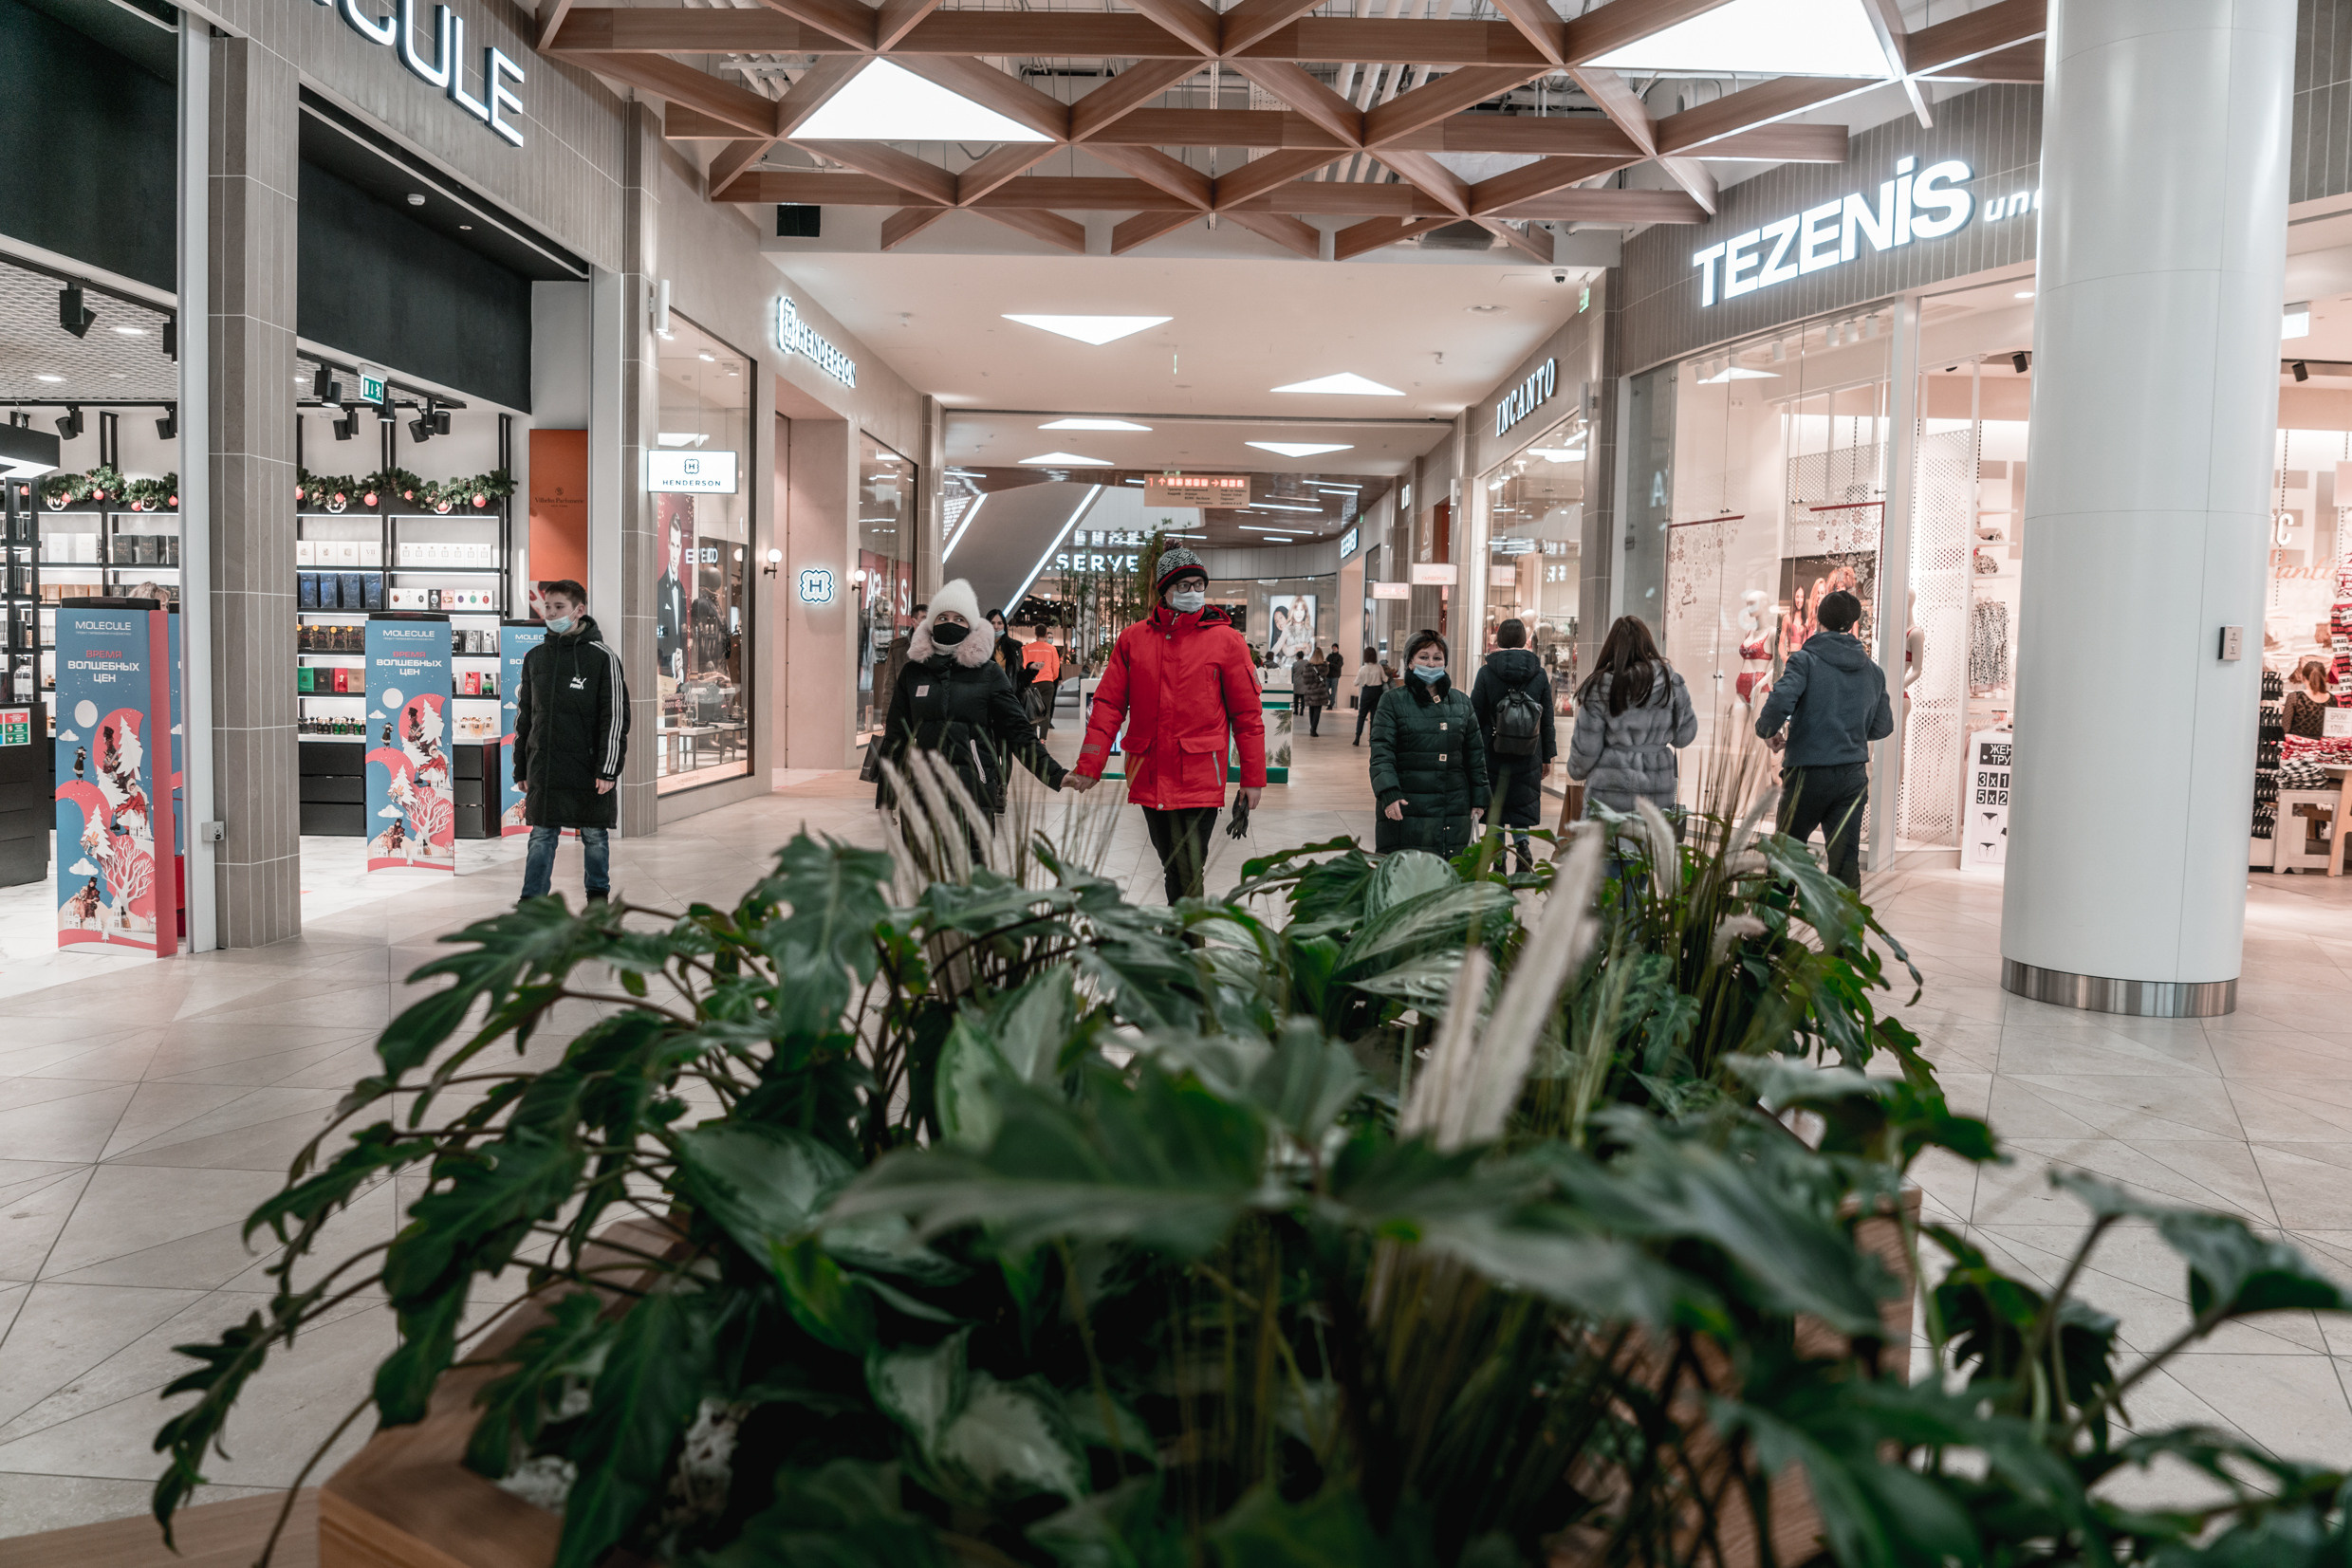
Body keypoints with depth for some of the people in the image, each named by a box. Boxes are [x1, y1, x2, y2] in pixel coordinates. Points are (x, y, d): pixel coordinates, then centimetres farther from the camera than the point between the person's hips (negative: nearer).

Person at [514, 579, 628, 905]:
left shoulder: (602, 656, -4)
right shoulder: (535, 658, 10)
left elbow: (615, 716, -7)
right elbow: (524, 717, 15)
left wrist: (609, 769, -12)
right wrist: (521, 768, 12)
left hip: (588, 768, -3)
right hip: (544, 769, 3)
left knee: (594, 836, 8)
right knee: (541, 837, 6)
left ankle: (598, 893, 24)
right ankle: (532, 901, 12)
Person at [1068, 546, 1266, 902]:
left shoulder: (1226, 640, 1)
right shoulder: (1133, 639, 8)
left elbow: (1247, 714, 3)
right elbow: (1109, 705, 7)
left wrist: (1253, 777, 2)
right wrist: (1089, 765, 0)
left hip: (1199, 779, -3)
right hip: (1149, 777, 3)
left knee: (1189, 872, -10)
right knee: (1171, 866, 14)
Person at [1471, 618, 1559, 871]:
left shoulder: (1486, 672, -5)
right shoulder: (1539, 674, 2)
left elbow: (1475, 716, -3)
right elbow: (1547, 720, 7)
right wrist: (1547, 756, 14)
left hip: (1492, 755, -2)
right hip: (1527, 759, 2)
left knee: (1494, 811, 8)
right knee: (1523, 804, 13)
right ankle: (1522, 842, -12)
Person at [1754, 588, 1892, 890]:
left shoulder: (1805, 660, -7)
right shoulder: (1873, 671, 9)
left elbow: (1779, 703, -22)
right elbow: (1883, 727, 14)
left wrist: (1767, 730, -2)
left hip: (1808, 774, -4)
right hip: (1853, 777, 4)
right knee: (1846, 862, 3)